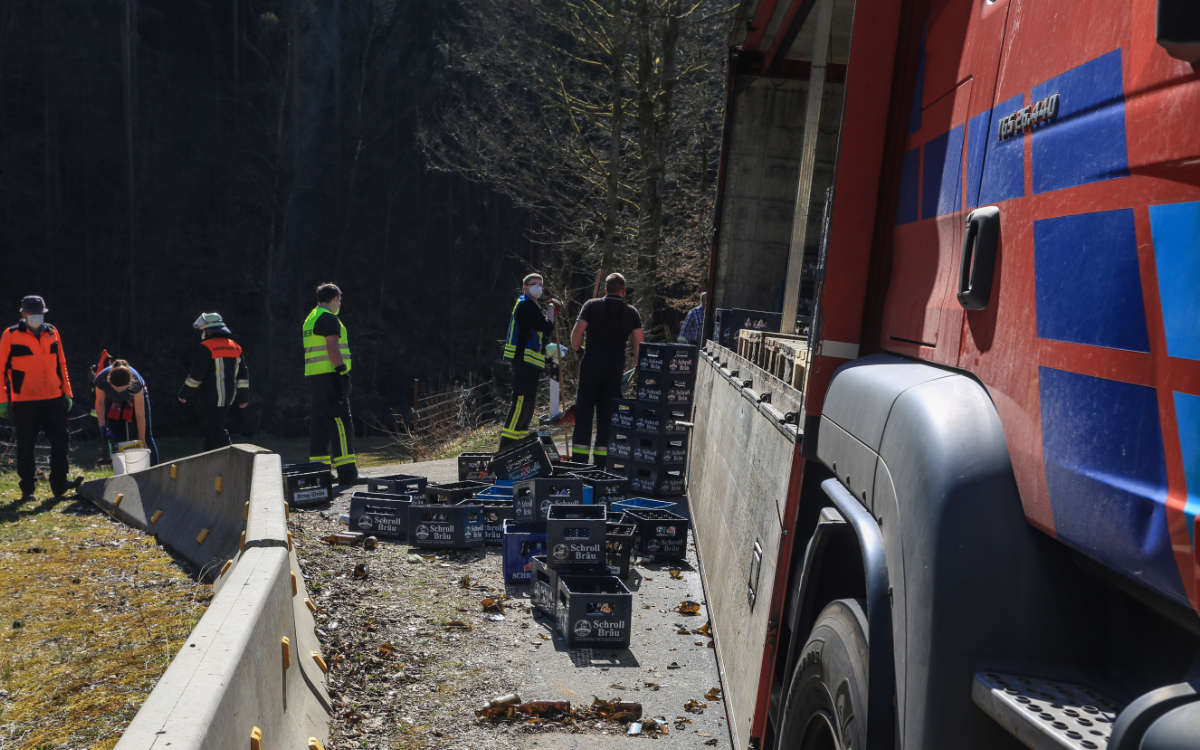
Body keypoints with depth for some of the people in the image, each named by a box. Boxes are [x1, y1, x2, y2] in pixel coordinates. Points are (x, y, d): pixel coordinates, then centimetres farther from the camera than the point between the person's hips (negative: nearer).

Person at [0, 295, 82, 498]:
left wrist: (67, 393, 13)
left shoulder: (52, 332, 10)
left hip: (53, 399, 3)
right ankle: (27, 488, 17)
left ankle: (59, 485, 7)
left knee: (60, 440, -1)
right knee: (26, 447, 5)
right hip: (24, 401, -3)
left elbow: (61, 364, 16)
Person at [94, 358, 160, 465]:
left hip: (137, 397, -2)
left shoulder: (136, 382, -40)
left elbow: (140, 415, -32)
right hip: (113, 401, 2)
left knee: (147, 438, -3)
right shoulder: (101, 379, -36)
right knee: (117, 440, -4)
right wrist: (102, 426, -19)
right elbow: (100, 402, -14)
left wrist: (141, 440, -26)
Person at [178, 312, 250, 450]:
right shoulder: (236, 347, 12)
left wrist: (184, 394, 0)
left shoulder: (205, 347, -11)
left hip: (213, 398, -8)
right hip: (229, 397, 8)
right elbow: (243, 375, 13)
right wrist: (243, 398, 17)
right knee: (211, 429, 19)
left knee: (216, 430, -5)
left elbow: (196, 375, -12)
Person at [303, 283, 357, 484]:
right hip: (330, 375, -9)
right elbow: (332, 348, -18)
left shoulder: (310, 319, 21)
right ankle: (346, 472, -11)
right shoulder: (329, 318, -8)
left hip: (313, 377, 9)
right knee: (341, 423, -9)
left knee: (318, 423, 9)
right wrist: (342, 372, -19)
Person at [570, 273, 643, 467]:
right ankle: (600, 462, 7)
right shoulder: (631, 312, 8)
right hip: (616, 369, 2)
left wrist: (577, 350, 10)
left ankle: (579, 461, 0)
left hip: (591, 365, -1)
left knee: (584, 411, 3)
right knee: (607, 415, 7)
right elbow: (639, 342, 2)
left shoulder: (592, 305, 2)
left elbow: (576, 332, -6)